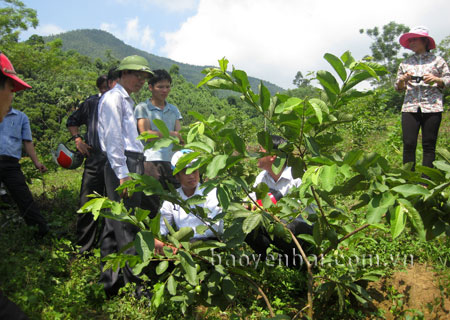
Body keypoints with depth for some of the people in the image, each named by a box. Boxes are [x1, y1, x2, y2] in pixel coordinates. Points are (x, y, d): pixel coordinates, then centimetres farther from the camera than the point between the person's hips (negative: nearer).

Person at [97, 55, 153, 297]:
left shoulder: (126, 100, 25)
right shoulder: (113, 98, -5)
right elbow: (113, 138, -13)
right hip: (123, 165, -10)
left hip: (132, 164, 10)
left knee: (115, 224, 11)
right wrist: (123, 173, -18)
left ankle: (110, 281, 19)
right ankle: (136, 282, -5)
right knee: (128, 226, -9)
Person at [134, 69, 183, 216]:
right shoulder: (143, 108, 6)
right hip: (151, 161, -4)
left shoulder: (173, 109, 20)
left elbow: (180, 135, 12)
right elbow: (146, 134, -6)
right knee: (152, 207, -5)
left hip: (172, 161, 4)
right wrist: (172, 134, -8)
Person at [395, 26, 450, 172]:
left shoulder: (437, 60, 10)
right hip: (410, 107, 2)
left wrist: (436, 79, -10)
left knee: (429, 145, -2)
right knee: (408, 144, -6)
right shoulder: (405, 63, 17)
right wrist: (402, 80, -3)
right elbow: (398, 87, 18)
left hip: (432, 107, -2)